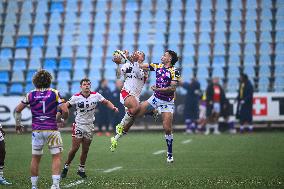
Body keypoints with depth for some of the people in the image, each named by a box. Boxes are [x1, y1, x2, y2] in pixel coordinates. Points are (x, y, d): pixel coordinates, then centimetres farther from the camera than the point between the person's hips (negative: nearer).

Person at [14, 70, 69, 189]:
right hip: (52, 130, -2)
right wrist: (62, 118, 10)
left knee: (35, 158, 12)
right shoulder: (54, 93, -5)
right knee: (56, 157, 3)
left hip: (36, 130, 2)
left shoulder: (31, 95, 2)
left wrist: (18, 124, 19)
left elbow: (18, 109, 4)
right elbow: (65, 111, -11)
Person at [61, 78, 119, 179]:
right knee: (75, 148, -9)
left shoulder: (96, 95, -3)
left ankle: (81, 169, 21)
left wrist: (114, 108, -10)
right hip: (78, 125, -3)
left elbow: (106, 102, 7)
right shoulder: (76, 97, -10)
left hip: (90, 126, 3)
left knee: (85, 149, 7)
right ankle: (66, 167, 8)